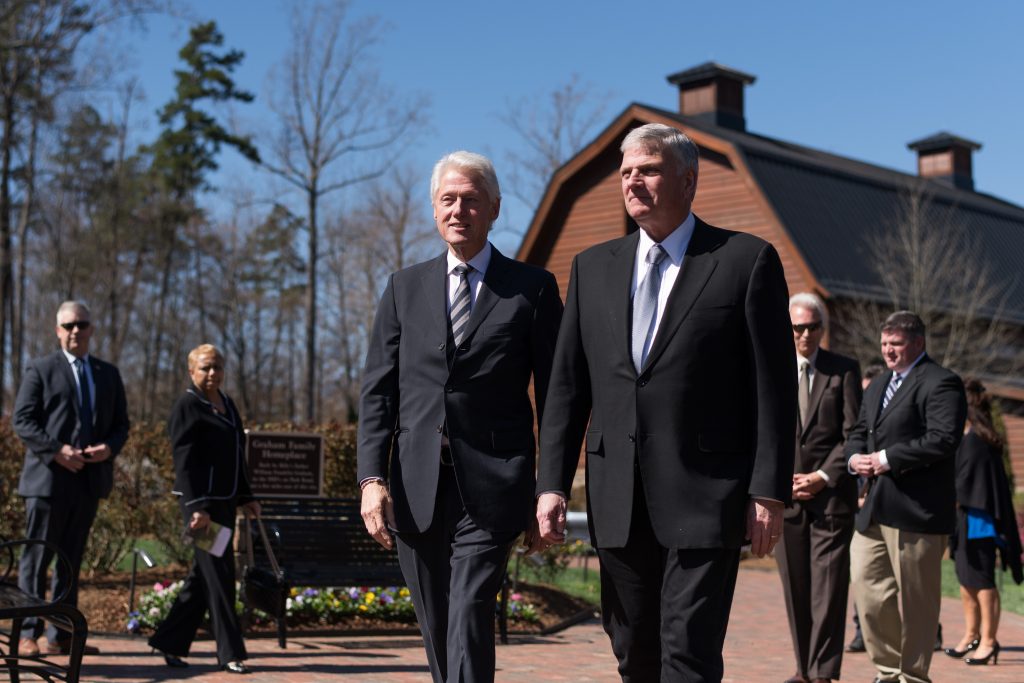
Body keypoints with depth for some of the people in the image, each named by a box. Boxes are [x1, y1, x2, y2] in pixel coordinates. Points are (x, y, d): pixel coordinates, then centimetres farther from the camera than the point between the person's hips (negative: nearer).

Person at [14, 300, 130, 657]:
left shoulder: (109, 374, 15)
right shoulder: (40, 369, 2)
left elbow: (120, 424, 15)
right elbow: (22, 421, -5)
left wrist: (109, 448, -7)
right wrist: (56, 450, -17)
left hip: (89, 479, 5)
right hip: (49, 477, -5)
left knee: (72, 560, 8)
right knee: (37, 557, -2)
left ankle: (60, 636, 13)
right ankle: (27, 634, 2)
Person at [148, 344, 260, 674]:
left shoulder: (227, 403, 15)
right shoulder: (187, 406, -9)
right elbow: (184, 462, -15)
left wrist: (246, 497, 18)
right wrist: (197, 507, -22)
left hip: (225, 501, 8)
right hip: (202, 501, -8)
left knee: (203, 576, 12)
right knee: (219, 575, -6)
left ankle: (169, 641, 22)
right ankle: (230, 653, 0)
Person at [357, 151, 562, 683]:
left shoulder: (533, 288, 4)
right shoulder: (404, 287, 12)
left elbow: (554, 395, 3)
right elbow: (378, 390, 7)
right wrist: (372, 477, -5)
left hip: (490, 489, -3)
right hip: (415, 490, 4)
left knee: (469, 620, -14)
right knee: (436, 630, 11)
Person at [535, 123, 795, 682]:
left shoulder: (747, 260, 0)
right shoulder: (593, 267, 12)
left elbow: (774, 387, -3)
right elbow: (567, 386, 10)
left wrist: (768, 491, -9)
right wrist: (552, 483, 3)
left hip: (705, 497, -4)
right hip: (618, 503, 5)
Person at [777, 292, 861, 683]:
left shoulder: (844, 370, 4)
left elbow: (853, 434, 0)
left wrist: (824, 476, -9)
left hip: (832, 492, -2)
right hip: (785, 493, 2)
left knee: (829, 587, -6)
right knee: (795, 588, 6)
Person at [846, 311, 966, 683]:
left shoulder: (940, 383, -9)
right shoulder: (877, 385, 20)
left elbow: (943, 440, -20)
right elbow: (859, 431, 24)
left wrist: (886, 459, -18)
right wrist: (855, 457, 1)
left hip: (916, 510, -8)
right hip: (875, 509, 8)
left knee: (915, 598, 1)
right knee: (867, 585, 7)